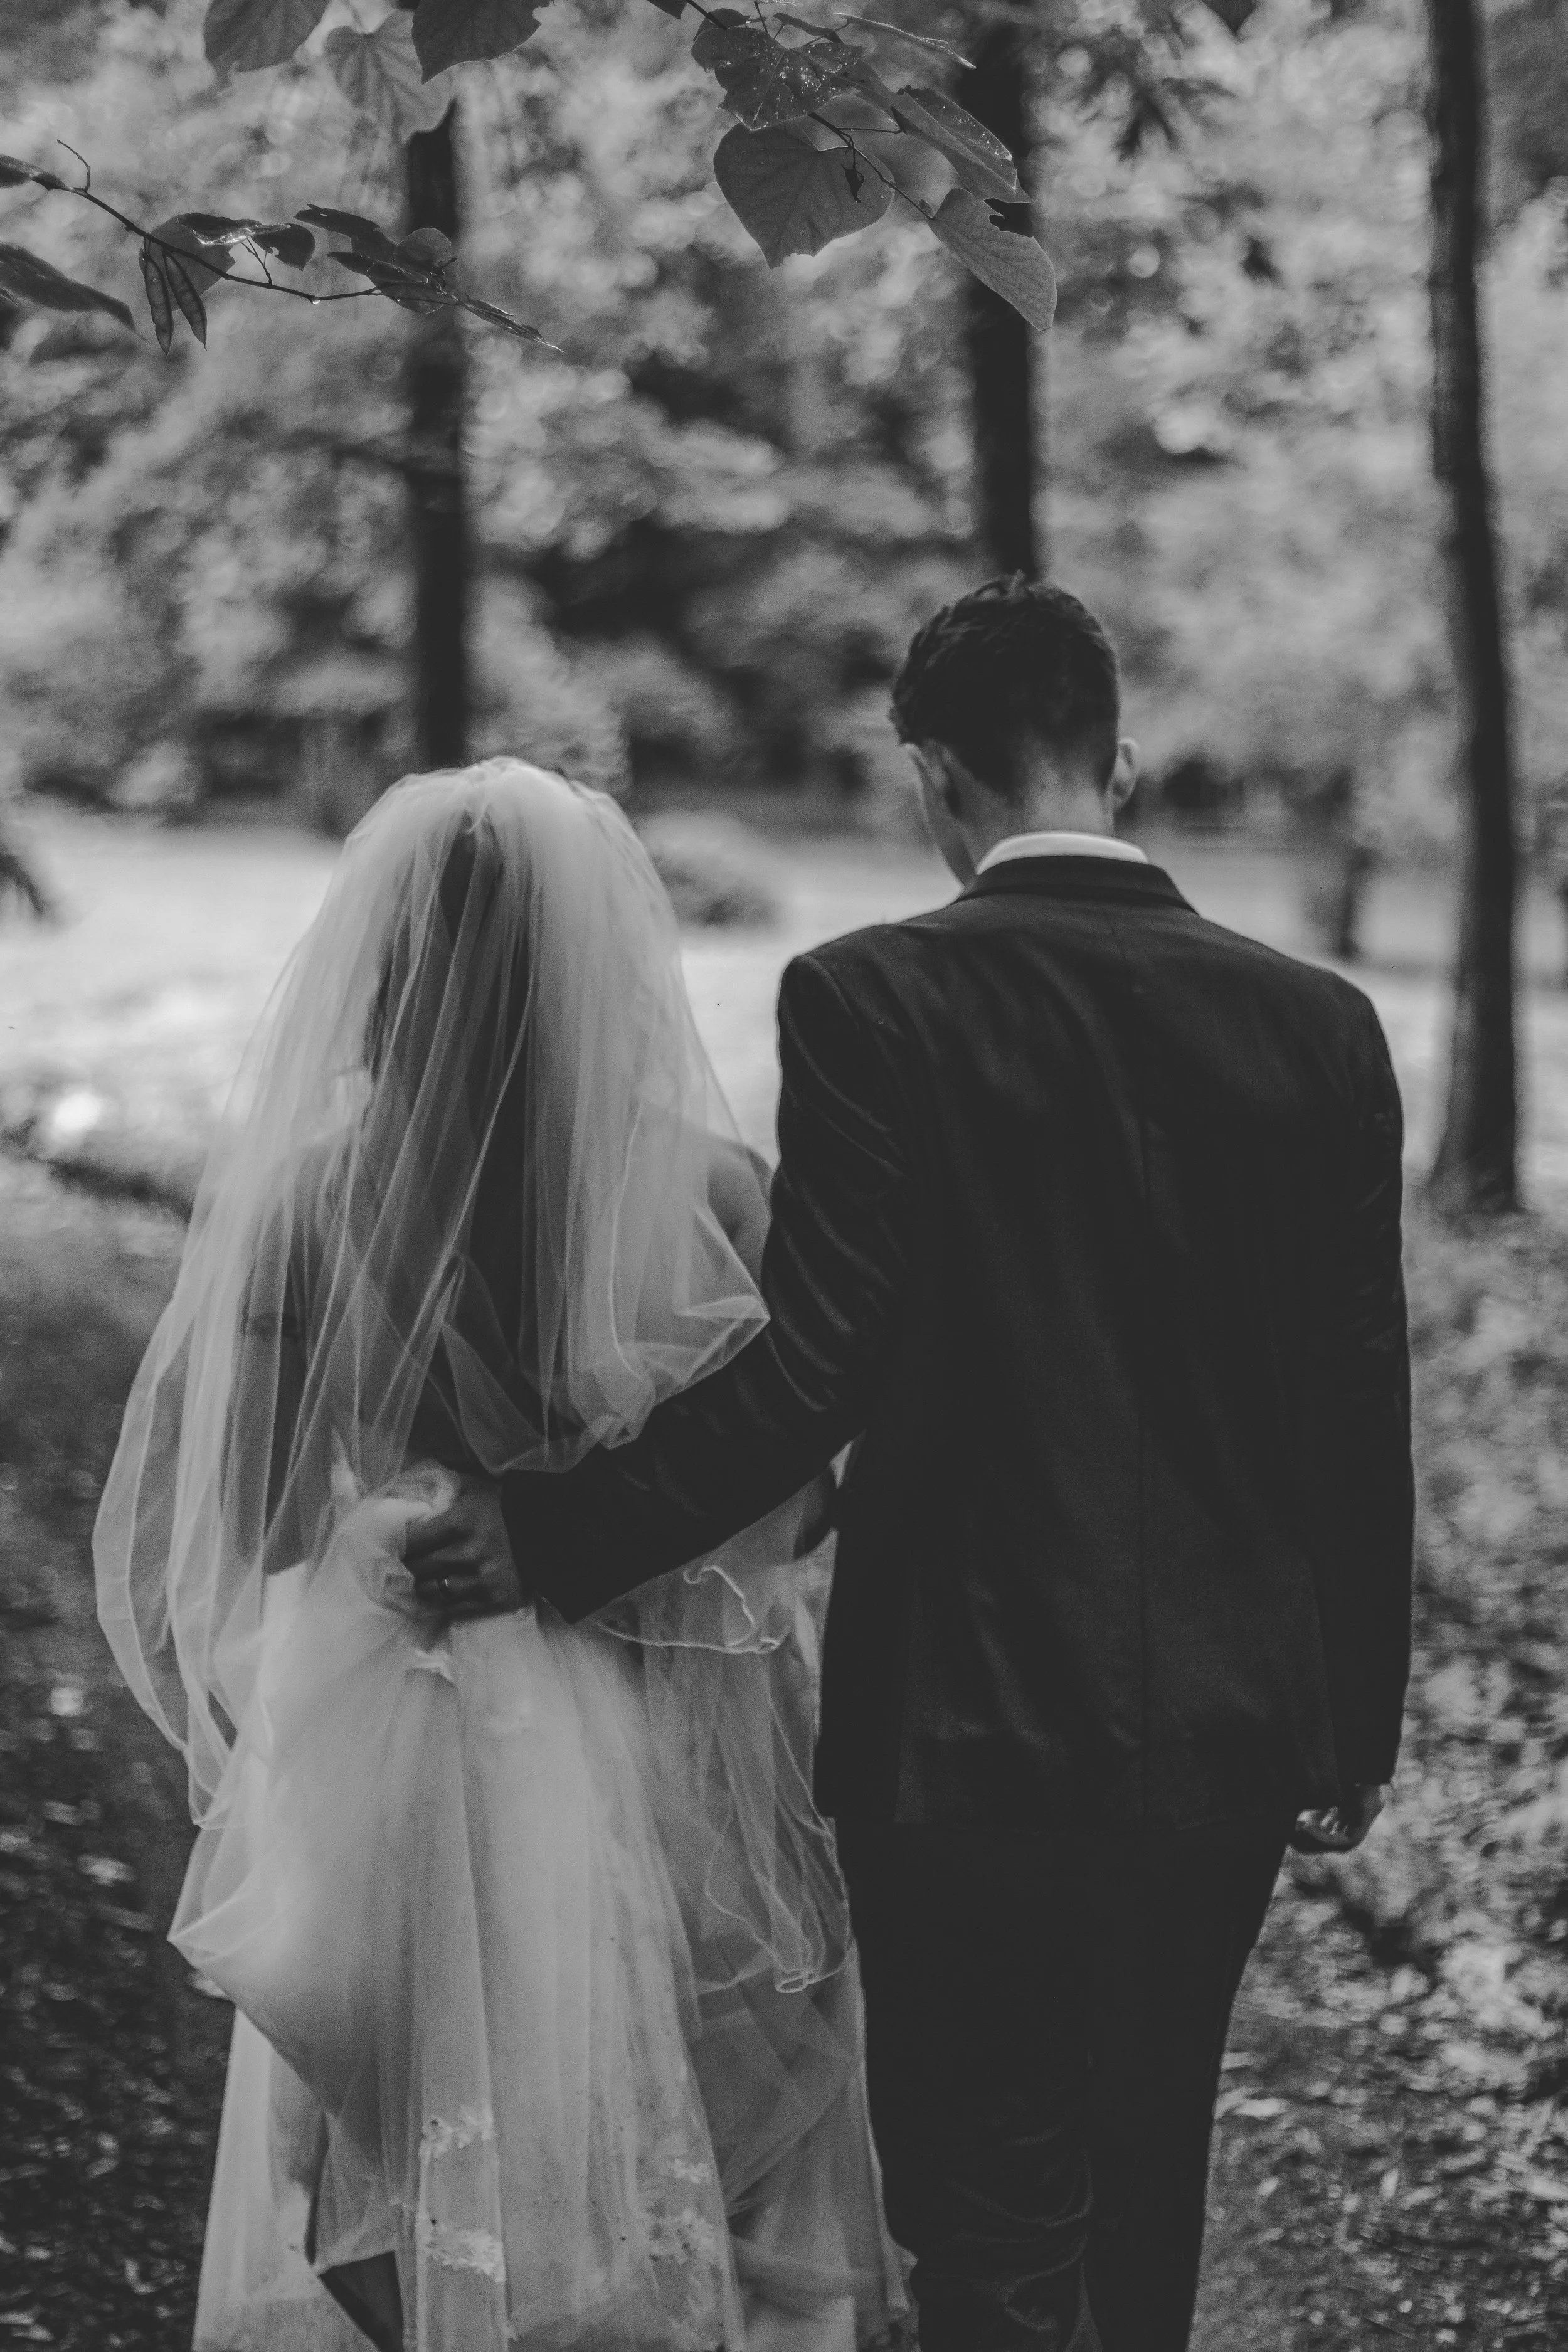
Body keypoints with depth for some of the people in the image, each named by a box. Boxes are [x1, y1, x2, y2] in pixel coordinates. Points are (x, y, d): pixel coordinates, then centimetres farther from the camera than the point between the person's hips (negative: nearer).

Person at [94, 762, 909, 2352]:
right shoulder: (713, 1199, -14)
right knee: (659, 2209, 16)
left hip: (400, 1779, 0)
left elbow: (246, 1522, -6)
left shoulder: (299, 1204, -14)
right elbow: (792, 1504, -5)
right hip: (663, 1792, 0)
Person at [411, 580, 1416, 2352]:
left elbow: (815, 1372, -19)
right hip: (1234, 1725, 5)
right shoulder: (1316, 1025, 0)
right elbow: (1357, 1411, 4)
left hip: (970, 1725, -4)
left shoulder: (875, 1000, -12)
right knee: (1143, 2184, 22)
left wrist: (552, 1537, -11)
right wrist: (1358, 1723, 14)